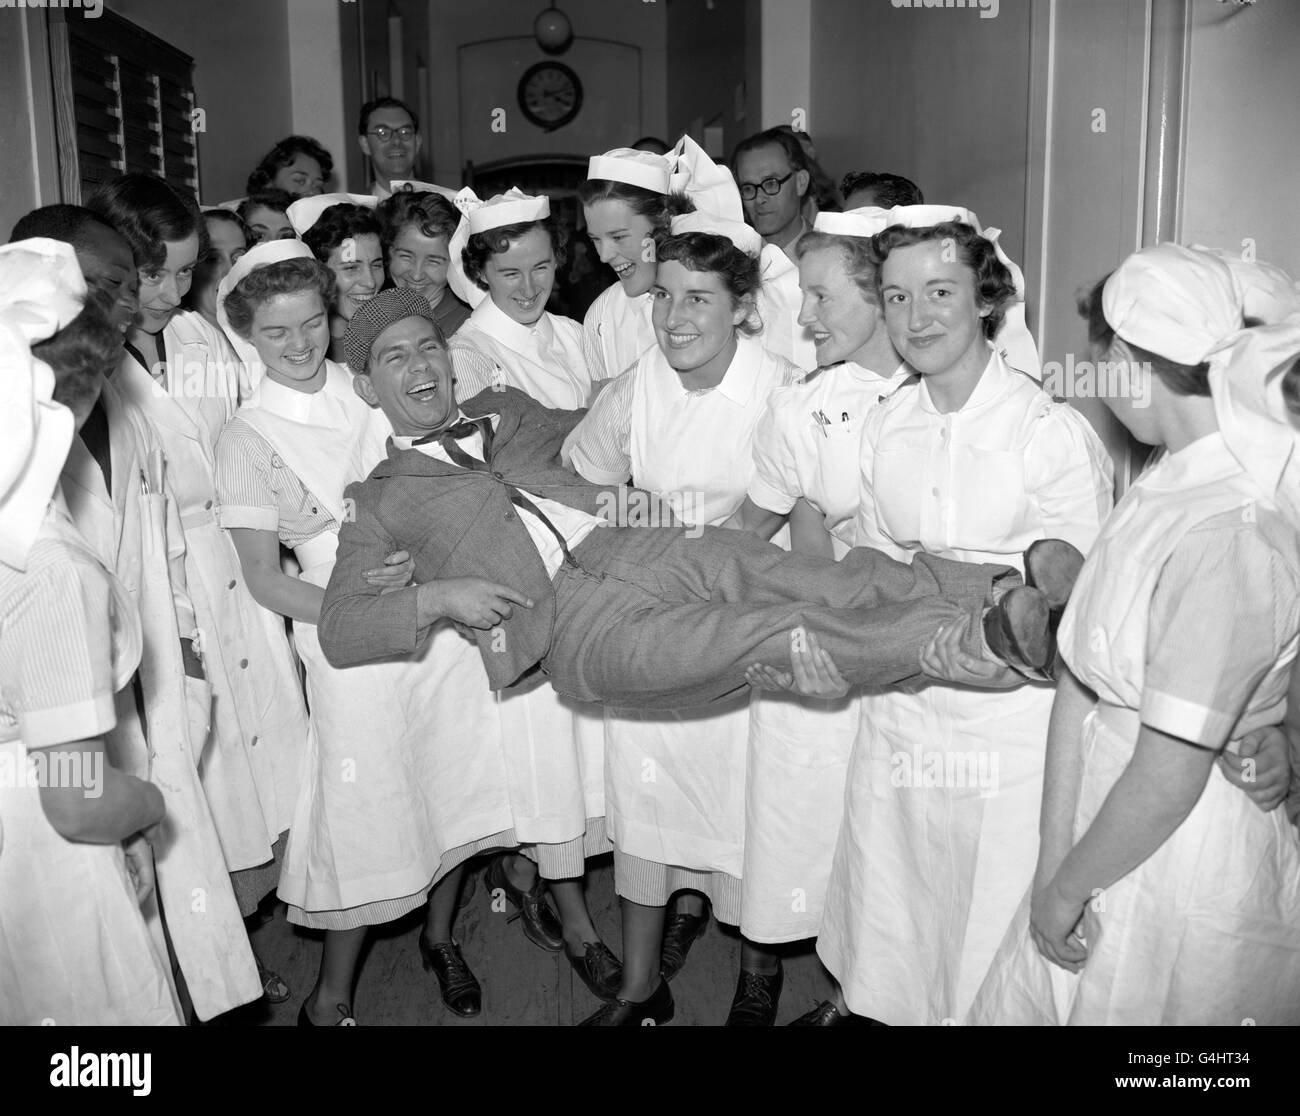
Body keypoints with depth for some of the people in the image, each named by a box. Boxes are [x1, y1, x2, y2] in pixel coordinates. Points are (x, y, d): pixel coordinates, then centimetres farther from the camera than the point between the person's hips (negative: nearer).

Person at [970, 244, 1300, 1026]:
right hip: (1111, 826, 7)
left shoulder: (1227, 537, -27)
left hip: (1181, 870, -7)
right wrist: (1056, 863, -3)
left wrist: (1067, 886, -7)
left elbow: (1168, 779, -22)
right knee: (1022, 1000, 19)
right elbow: (1081, 680, -3)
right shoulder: (1174, 483, 0)